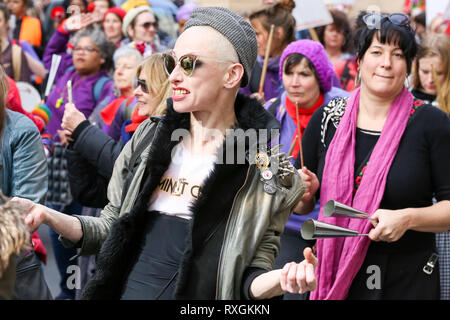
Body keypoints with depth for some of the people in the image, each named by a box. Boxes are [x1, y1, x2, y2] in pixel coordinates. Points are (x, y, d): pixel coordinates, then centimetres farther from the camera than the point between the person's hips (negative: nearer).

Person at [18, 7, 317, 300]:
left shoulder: (267, 171, -9)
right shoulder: (147, 138, 3)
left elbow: (252, 274, -6)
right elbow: (111, 229, 9)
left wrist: (281, 279, -27)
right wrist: (46, 215, -6)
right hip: (123, 291, 4)